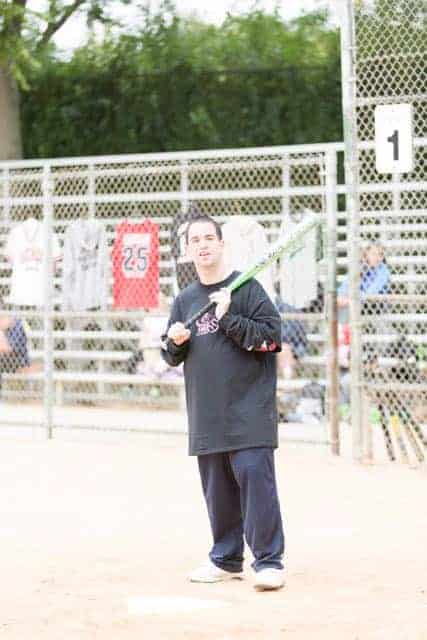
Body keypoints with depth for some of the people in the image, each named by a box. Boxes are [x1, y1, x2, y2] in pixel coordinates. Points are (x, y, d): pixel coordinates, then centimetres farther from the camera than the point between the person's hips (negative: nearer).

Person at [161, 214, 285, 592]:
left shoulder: (247, 288, -2)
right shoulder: (185, 300, 15)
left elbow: (270, 336, -10)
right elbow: (172, 357, 20)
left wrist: (228, 318, -16)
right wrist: (175, 342, -2)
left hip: (248, 408, -6)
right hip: (206, 414, 6)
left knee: (255, 477, -12)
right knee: (217, 488, 10)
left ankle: (269, 561, -9)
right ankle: (227, 560, 20)